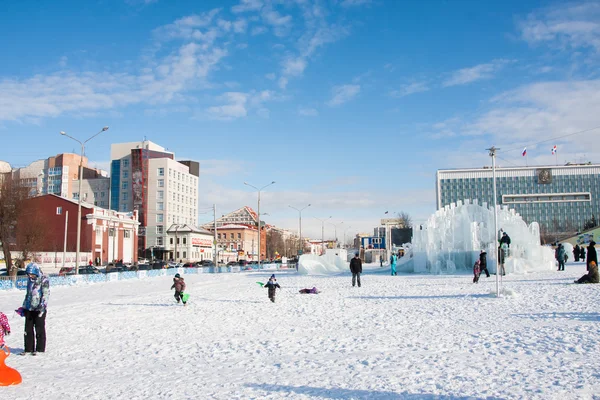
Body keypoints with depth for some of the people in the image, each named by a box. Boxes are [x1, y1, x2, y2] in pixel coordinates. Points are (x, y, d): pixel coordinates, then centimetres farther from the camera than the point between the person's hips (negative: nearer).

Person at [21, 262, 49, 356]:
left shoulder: (44, 280, -8)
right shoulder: (30, 280, 14)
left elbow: (46, 294, -13)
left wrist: (43, 305, -22)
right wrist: (24, 307, 22)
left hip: (39, 309, -7)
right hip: (29, 308, 7)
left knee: (39, 329, 0)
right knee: (28, 329, 8)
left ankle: (40, 348, 9)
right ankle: (28, 348, 17)